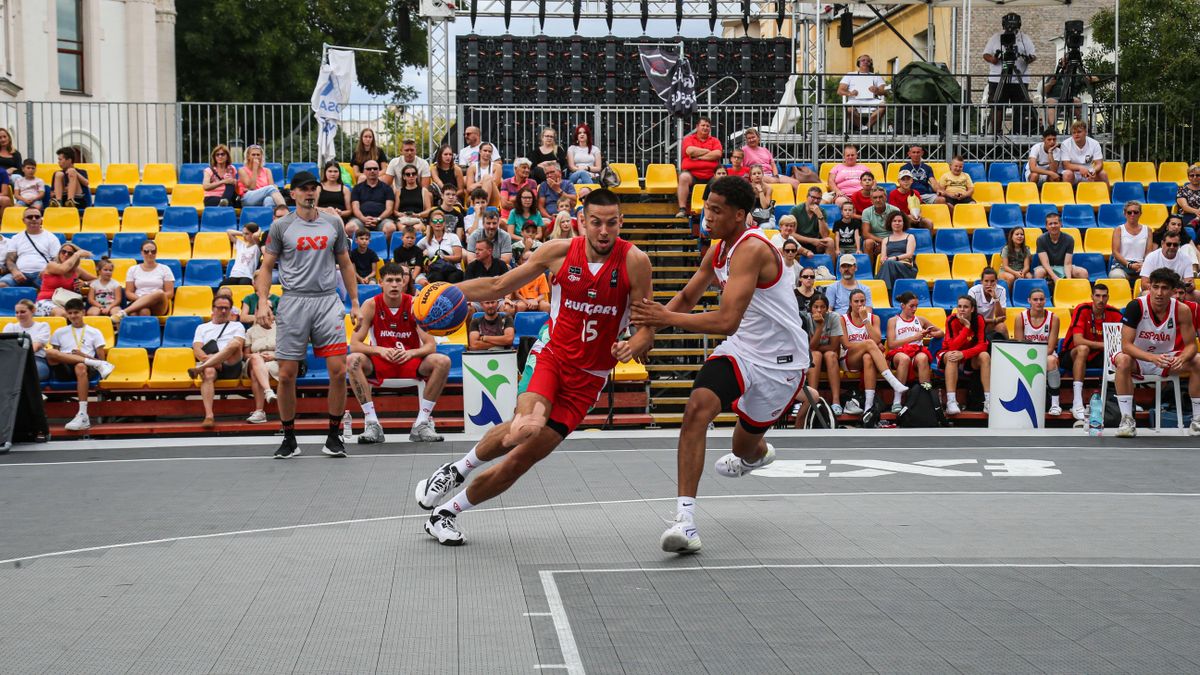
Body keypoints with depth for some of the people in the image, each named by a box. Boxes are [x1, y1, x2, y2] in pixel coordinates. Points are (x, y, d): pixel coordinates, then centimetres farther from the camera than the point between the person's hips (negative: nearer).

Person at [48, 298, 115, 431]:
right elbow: (54, 357, 16)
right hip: (64, 371, 2)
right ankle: (97, 364, -32)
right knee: (49, 352, -29)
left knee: (81, 367, -40)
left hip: (87, 368, -2)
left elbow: (102, 359, 12)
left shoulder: (94, 332, 18)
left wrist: (83, 355, -6)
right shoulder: (59, 333, 24)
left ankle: (83, 415, -49)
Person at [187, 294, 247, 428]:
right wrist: (210, 359, -12)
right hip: (209, 364, 0)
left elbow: (238, 346, 4)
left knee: (234, 342, -31)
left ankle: (199, 369, -34)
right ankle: (209, 416, -52)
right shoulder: (202, 328, 26)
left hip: (231, 366, 0)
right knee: (209, 373, -38)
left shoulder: (237, 326, 23)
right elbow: (197, 350, 11)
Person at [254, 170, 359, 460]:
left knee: (338, 370, -8)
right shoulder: (281, 226, 4)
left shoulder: (333, 223, 10)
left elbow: (345, 264, 17)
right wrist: (263, 301, -9)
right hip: (293, 302, -1)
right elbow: (266, 267, 5)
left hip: (328, 301, 1)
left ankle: (334, 436, 6)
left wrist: (355, 302, 12)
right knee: (286, 375, -1)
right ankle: (289, 439, 13)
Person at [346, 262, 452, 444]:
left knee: (443, 362, -27)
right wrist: (380, 350, -31)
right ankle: (372, 423, -25)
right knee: (352, 361, -30)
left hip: (411, 362, 0)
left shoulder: (414, 305, -8)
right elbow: (354, 344, -13)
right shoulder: (371, 306, -9)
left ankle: (422, 422, -18)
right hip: (380, 363, 0)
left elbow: (431, 346, -11)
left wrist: (411, 353, -31)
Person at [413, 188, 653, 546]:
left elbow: (648, 326, -5)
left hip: (588, 378, 1)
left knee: (521, 459, -1)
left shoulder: (634, 261, -10)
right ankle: (458, 469, -8)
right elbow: (499, 285, 4)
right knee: (529, 425, -34)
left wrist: (633, 345, -28)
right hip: (551, 355, -1)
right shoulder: (559, 251, -6)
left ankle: (446, 512, 18)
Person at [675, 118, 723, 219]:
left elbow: (718, 154, -3)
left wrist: (699, 156, -6)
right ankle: (682, 210, -33)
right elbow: (690, 151, -9)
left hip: (710, 176, 2)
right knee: (684, 177, -35)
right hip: (692, 174, -2)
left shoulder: (715, 141, 17)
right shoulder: (688, 139, 12)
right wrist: (708, 151, 1)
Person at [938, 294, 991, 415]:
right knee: (951, 356, -35)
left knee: (985, 356, -27)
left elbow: (982, 345, -19)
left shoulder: (979, 320, -12)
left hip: (971, 359, 2)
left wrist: (963, 354, -35)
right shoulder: (952, 320, -19)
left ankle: (988, 401, -30)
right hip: (948, 355, -2)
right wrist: (966, 327, -33)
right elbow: (952, 346, -27)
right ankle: (951, 402, -43)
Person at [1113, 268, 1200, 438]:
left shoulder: (1182, 310, -15)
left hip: (1166, 358, 3)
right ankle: (1127, 420, -29)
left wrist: (1182, 359, -33)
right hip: (1138, 358, -3)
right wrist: (1152, 358, -42)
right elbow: (1126, 345, -26)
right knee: (1123, 361, -36)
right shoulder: (1136, 306, -23)